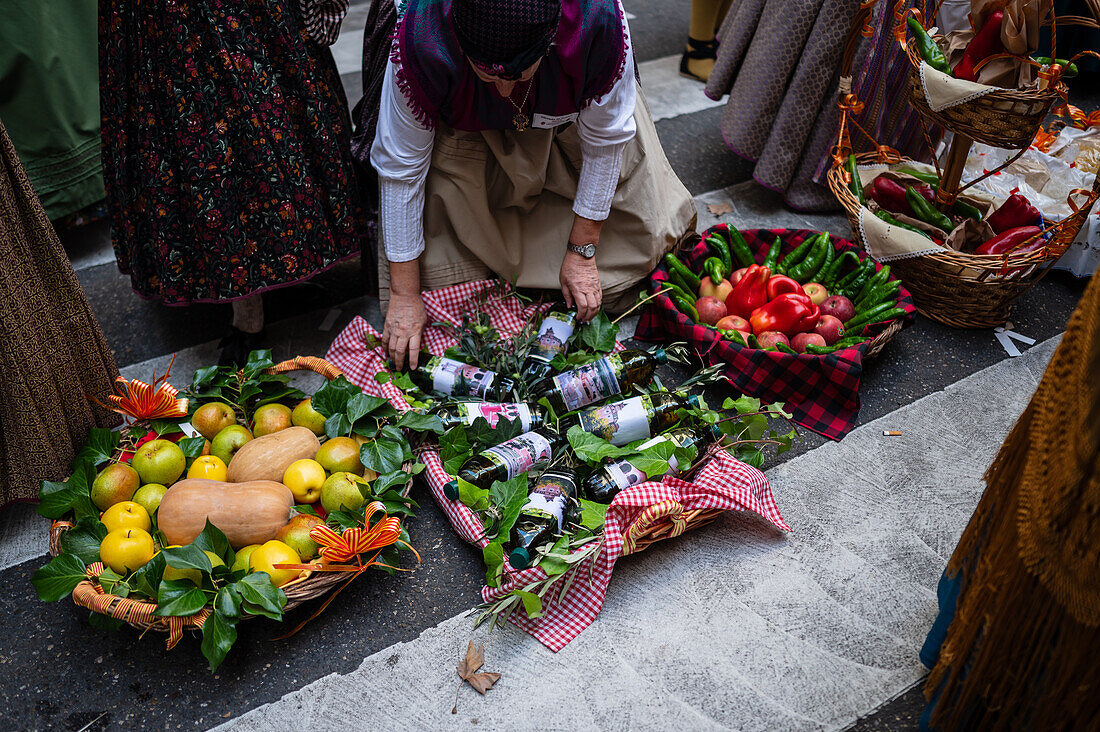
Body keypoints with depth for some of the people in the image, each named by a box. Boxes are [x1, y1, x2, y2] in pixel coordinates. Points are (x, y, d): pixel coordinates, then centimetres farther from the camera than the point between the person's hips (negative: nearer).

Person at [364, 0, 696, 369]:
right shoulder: (421, 42, -41)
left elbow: (605, 142, -24)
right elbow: (400, 167, -29)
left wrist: (582, 252, -17)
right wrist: (405, 296, -24)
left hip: (569, 109, 1)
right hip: (464, 122, 0)